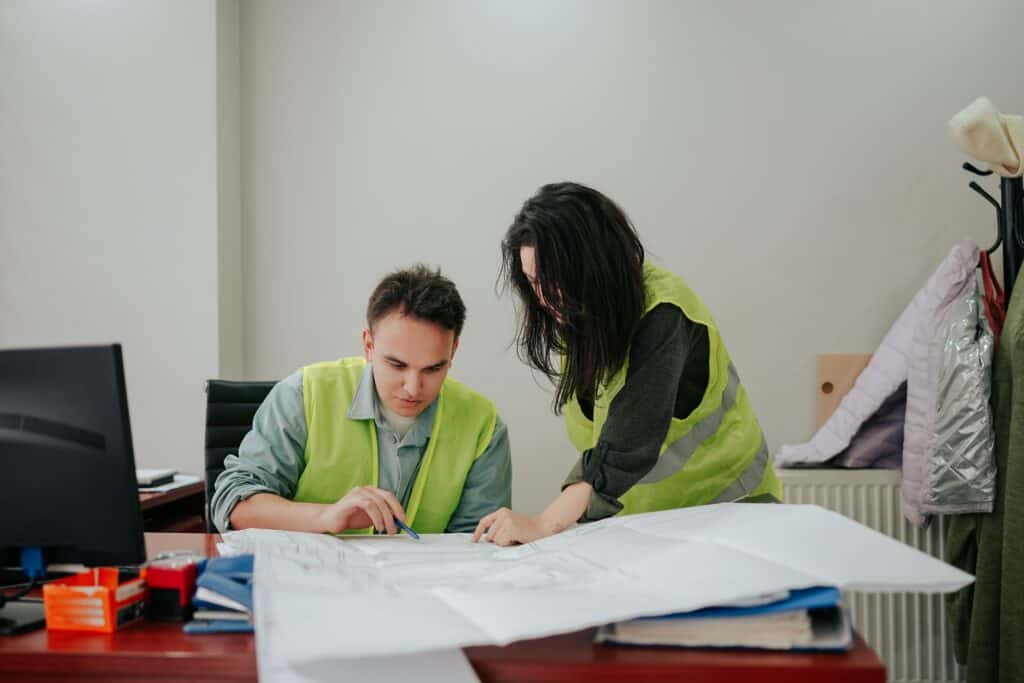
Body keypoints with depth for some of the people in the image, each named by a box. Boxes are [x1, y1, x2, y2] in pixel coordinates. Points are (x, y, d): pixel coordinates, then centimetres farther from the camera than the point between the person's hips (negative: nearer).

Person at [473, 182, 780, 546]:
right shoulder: (577, 315, -1)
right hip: (634, 513, 5)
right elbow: (600, 440, 3)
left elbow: (627, 446, -31)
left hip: (722, 502, -5)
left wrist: (543, 524, -36)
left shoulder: (663, 314, -22)